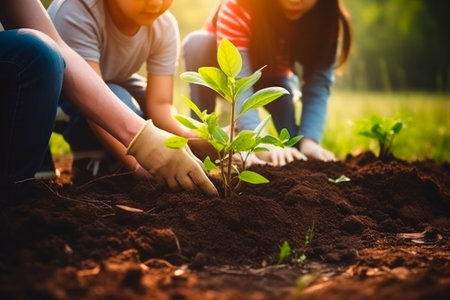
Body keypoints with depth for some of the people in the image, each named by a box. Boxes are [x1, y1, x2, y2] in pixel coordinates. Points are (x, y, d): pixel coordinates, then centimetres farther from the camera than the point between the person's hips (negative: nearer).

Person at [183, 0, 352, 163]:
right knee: (198, 42, -34)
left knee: (298, 143, -26)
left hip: (271, 76, 1)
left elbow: (319, 81, -30)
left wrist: (309, 141, -45)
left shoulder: (326, 17, -27)